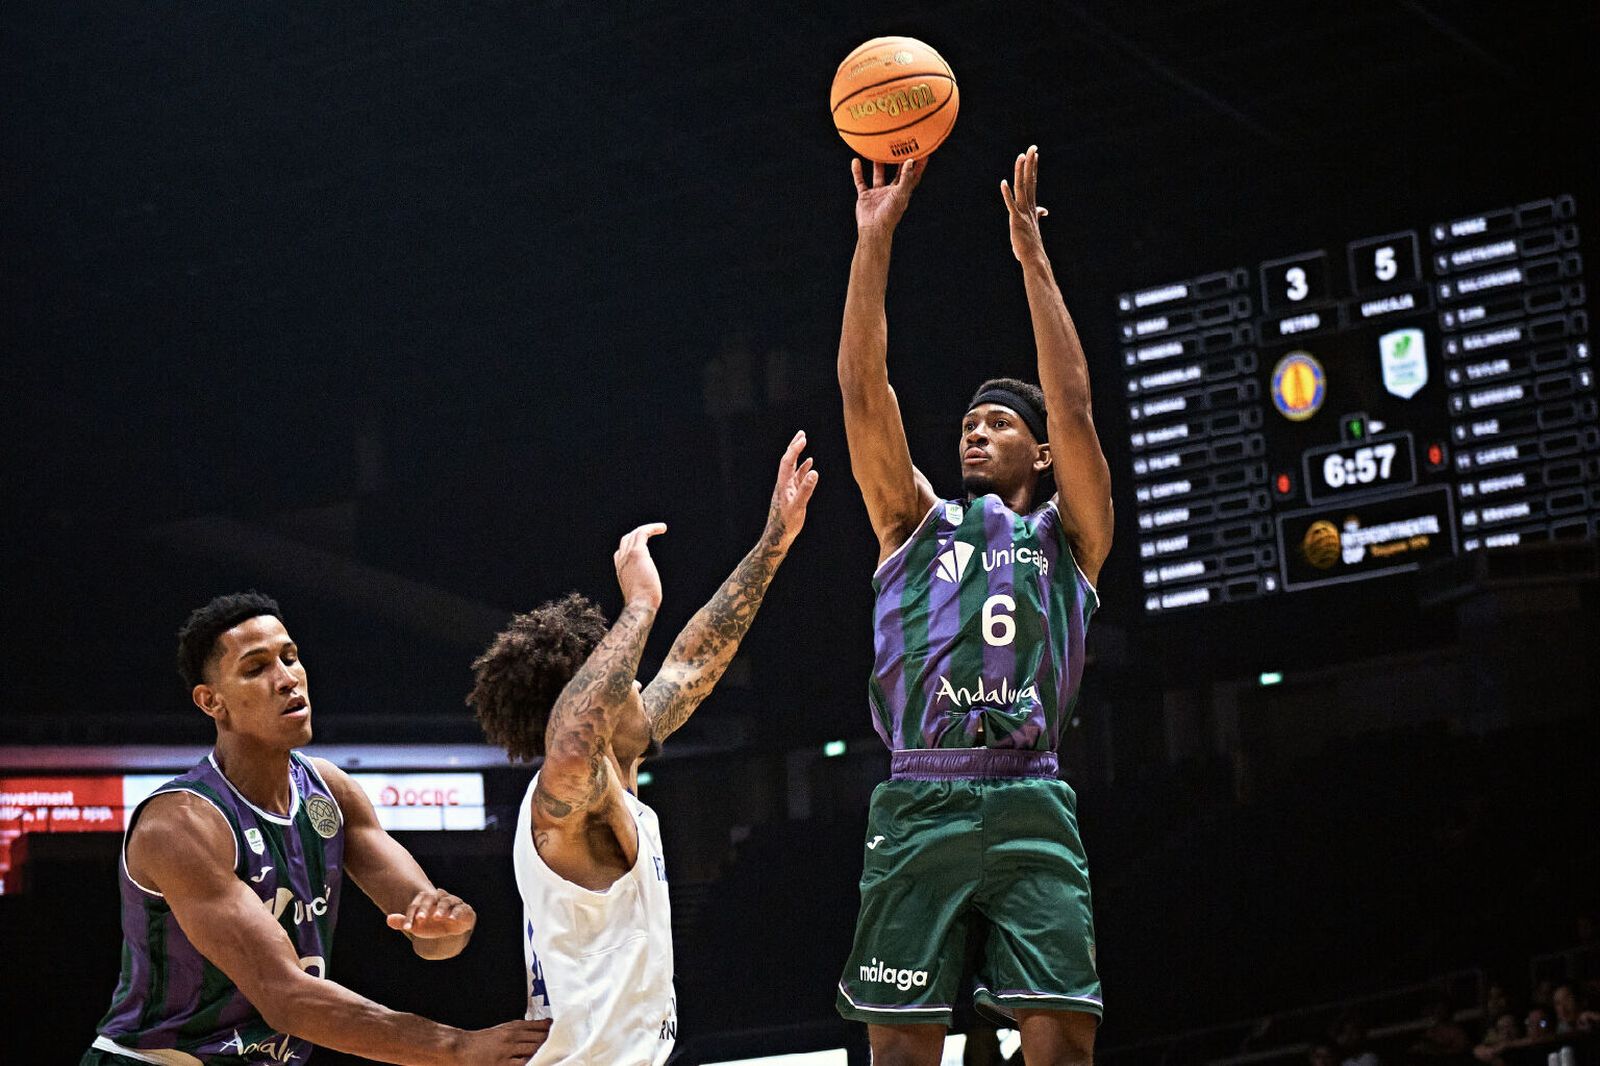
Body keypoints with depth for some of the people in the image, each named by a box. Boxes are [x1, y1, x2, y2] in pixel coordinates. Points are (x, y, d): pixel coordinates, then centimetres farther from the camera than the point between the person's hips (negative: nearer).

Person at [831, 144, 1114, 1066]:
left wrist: (1031, 254, 1)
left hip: (1030, 805, 0)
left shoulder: (1067, 534, 16)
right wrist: (876, 238, 3)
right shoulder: (917, 521, 18)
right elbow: (864, 389, 8)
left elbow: (1073, 407, 2)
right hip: (920, 803, 1)